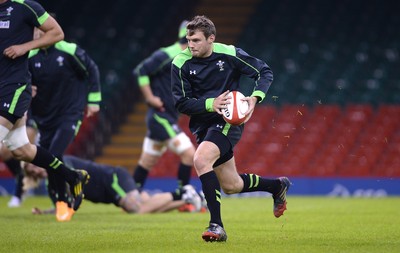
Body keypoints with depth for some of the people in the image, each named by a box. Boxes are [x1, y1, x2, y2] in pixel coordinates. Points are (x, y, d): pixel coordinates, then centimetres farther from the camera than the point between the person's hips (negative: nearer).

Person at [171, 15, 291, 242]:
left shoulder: (229, 54, -10)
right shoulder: (181, 64, -6)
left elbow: (265, 72, -2)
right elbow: (181, 103, -7)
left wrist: (255, 98, -19)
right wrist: (210, 103, -23)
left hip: (228, 121, -5)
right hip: (203, 125, 5)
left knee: (201, 159, -31)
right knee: (231, 186, 13)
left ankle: (216, 225, -28)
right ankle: (278, 185, 42)